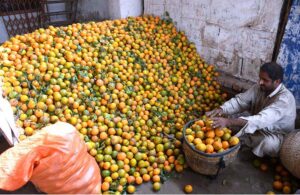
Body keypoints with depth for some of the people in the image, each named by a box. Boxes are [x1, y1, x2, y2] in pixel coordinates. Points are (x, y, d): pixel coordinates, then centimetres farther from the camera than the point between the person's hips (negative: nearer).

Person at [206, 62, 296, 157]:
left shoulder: (285, 99, -32)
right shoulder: (259, 88, -12)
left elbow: (261, 120, -45)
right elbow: (239, 101, -15)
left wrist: (228, 122, -56)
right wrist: (221, 109, -37)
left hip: (278, 136, -5)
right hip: (259, 129, 6)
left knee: (268, 143, -39)